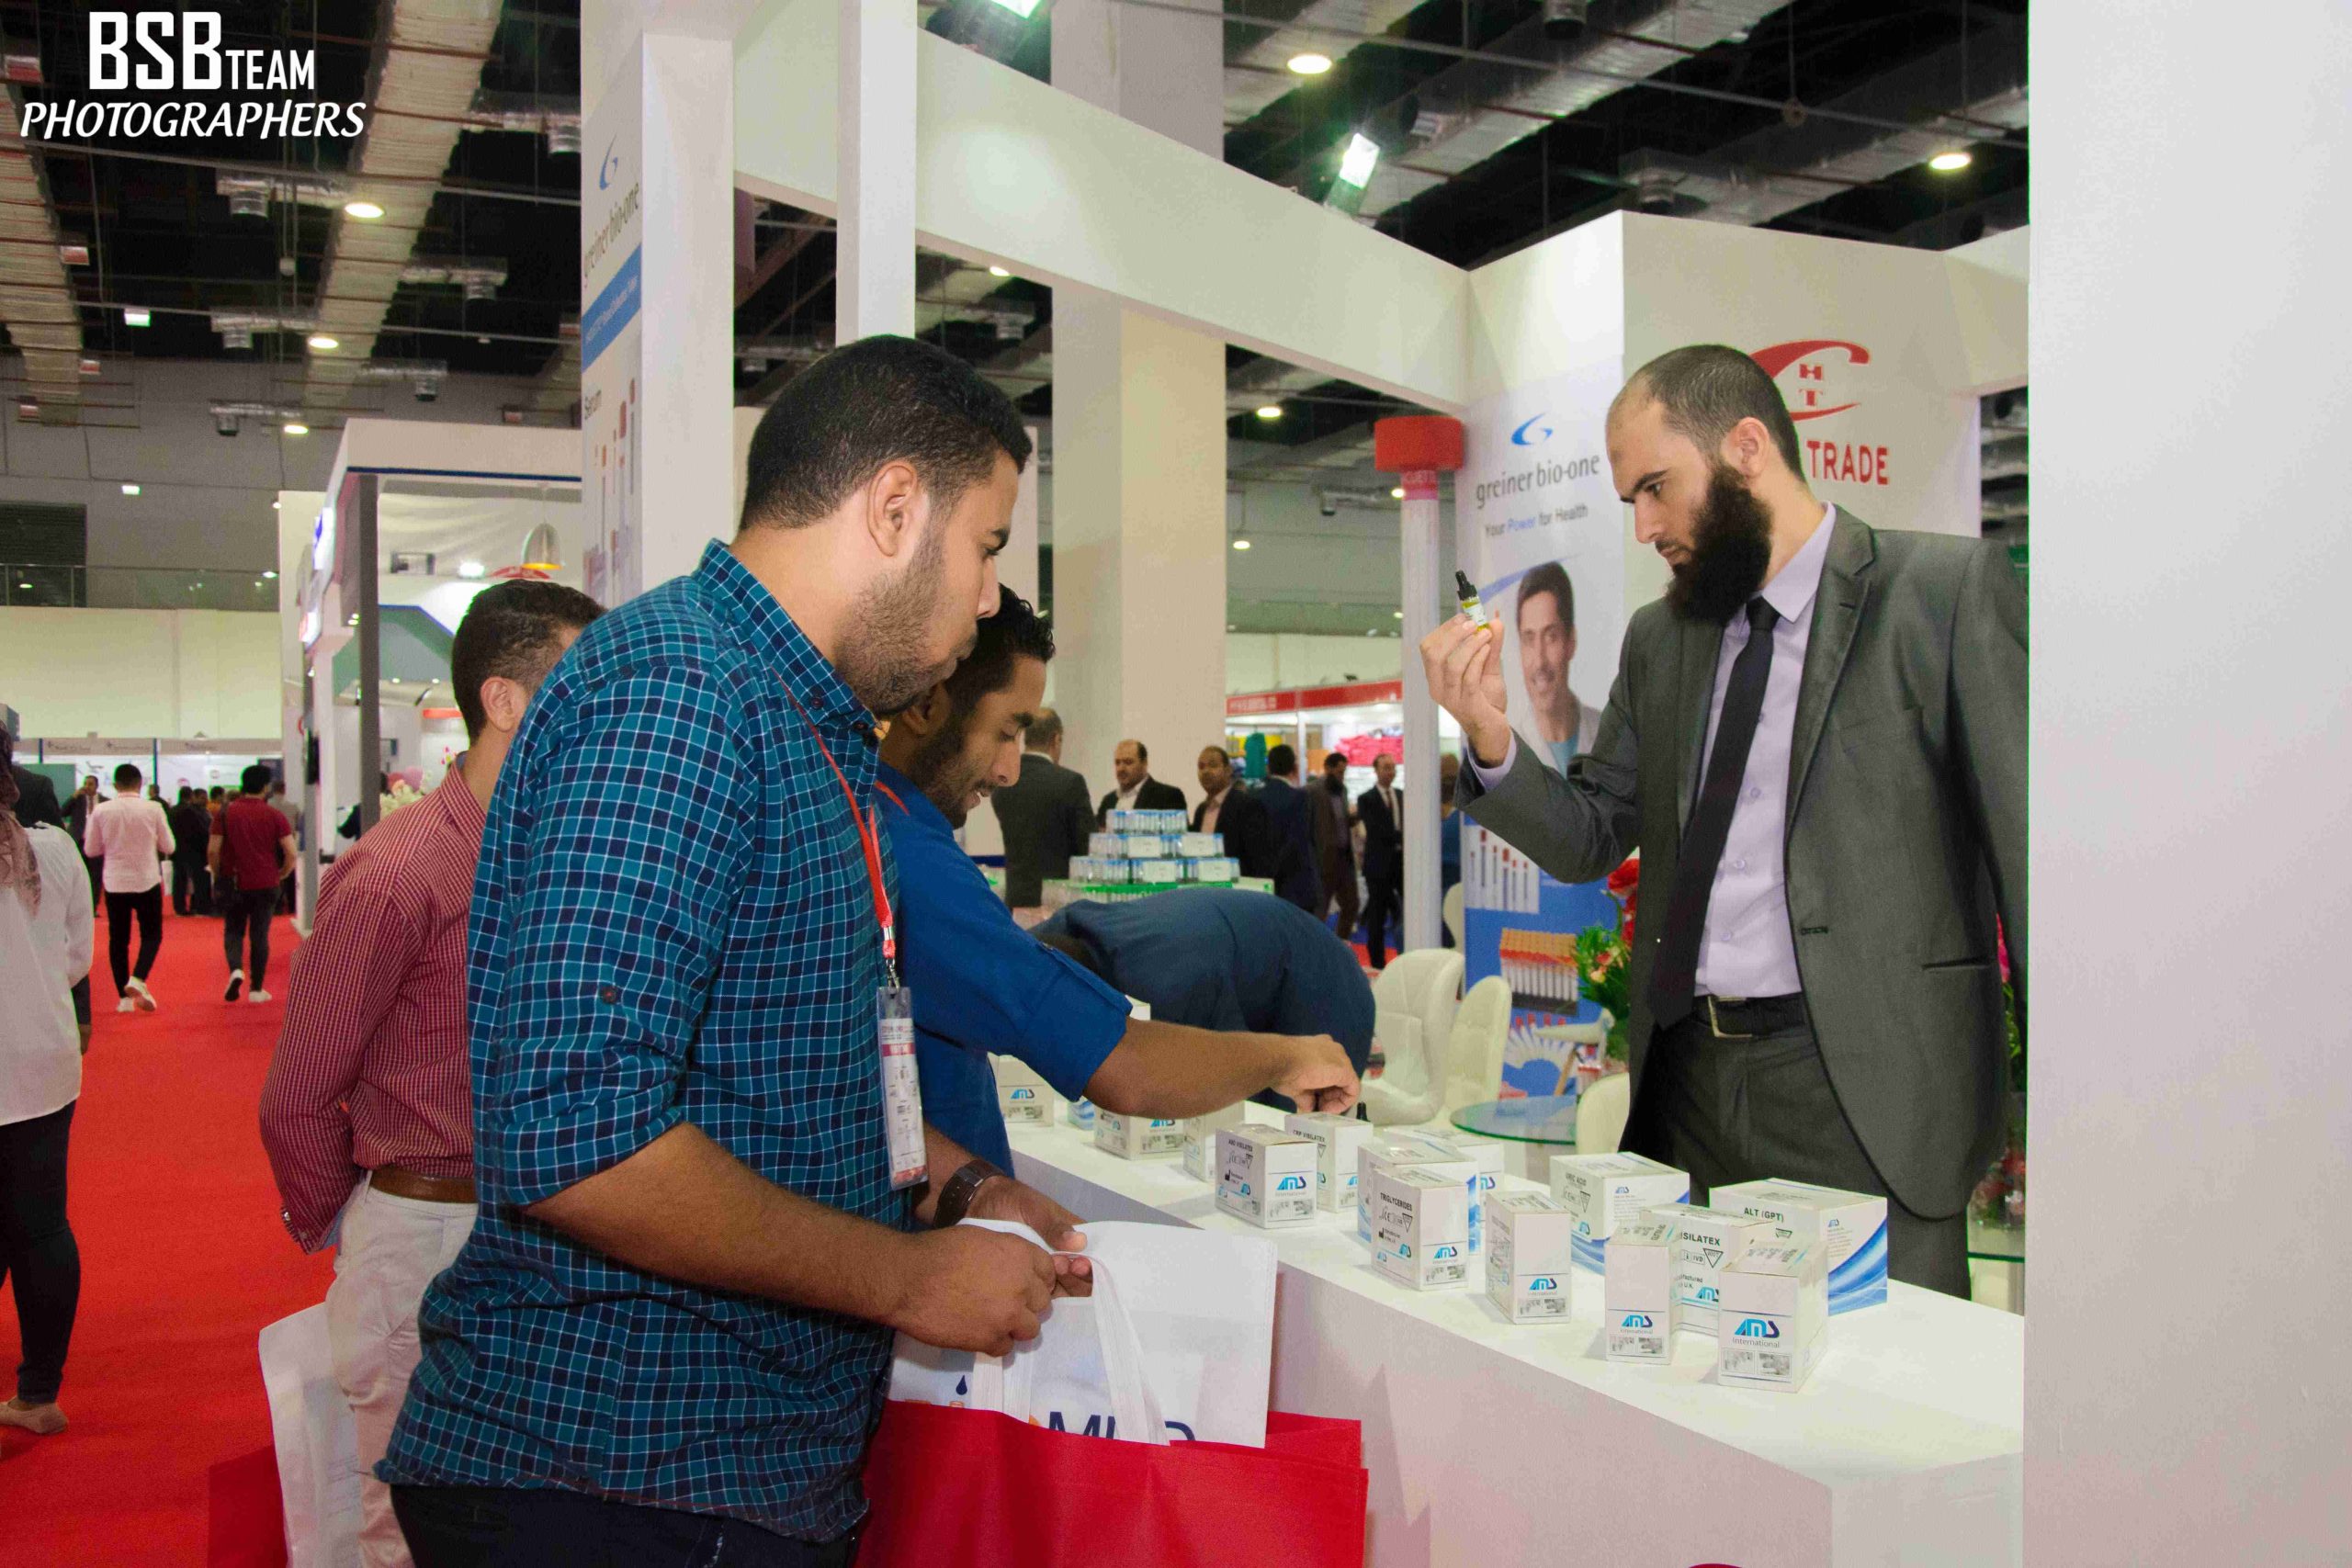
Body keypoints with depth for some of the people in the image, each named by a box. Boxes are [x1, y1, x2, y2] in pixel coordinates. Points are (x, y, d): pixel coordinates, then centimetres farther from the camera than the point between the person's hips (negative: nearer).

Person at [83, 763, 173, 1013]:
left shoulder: (101, 811, -5)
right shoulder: (153, 809, -8)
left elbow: (91, 850, 4)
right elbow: (168, 847, -1)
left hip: (115, 883, 1)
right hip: (147, 881, -1)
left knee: (118, 939, 11)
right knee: (152, 934, 11)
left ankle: (124, 997, 10)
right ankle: (138, 979, -12)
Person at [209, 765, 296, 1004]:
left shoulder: (226, 812, -1)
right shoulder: (274, 815, -3)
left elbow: (213, 851, -6)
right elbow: (291, 854, -9)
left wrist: (218, 877, 9)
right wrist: (280, 875, 8)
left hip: (234, 884, 1)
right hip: (265, 885, 0)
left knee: (233, 930, 13)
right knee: (260, 935, 7)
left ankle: (236, 969, -13)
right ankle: (256, 989, 9)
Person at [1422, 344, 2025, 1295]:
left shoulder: (1948, 589, -2)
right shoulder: (1659, 638, 14)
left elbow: (2022, 841, -5)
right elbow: (1589, 840, 15)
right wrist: (1489, 740, -4)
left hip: (1862, 1091, -5)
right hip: (1684, 1082, 5)